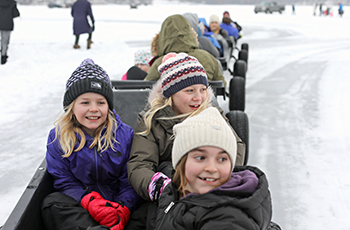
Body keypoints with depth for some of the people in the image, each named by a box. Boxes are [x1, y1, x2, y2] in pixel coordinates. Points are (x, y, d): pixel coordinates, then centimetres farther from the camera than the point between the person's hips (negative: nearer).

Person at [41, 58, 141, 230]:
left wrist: (123, 210, -25)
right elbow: (64, 181, -4)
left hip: (117, 201, -1)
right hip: (79, 202, 1)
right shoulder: (58, 137, 0)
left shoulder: (125, 134, -2)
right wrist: (90, 202, -24)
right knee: (52, 203, -30)